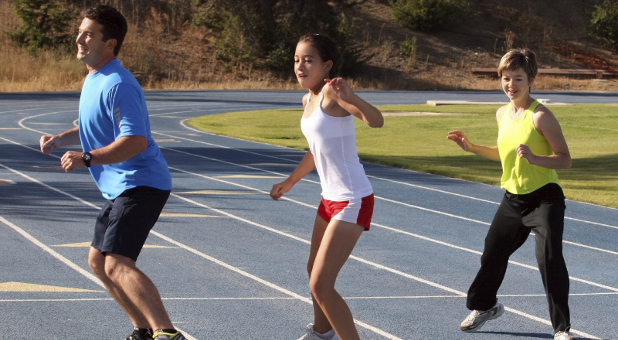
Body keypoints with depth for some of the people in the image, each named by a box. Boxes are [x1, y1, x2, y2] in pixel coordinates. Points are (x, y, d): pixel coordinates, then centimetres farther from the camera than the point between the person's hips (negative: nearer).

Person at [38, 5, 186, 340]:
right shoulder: (93, 80, 14)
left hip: (139, 186, -11)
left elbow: (136, 140, -28)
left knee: (116, 264, -23)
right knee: (98, 260, 19)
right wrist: (59, 139, 15)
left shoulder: (117, 85, -19)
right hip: (119, 187, 11)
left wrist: (87, 159, -33)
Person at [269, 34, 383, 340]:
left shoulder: (331, 94, -20)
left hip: (352, 202, -10)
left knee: (320, 285, -13)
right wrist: (289, 182, 33)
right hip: (330, 199, 10)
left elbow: (376, 121, -38)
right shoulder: (308, 100, 7)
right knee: (314, 271, 28)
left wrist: (350, 97, -55)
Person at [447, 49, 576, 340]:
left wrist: (534, 158, -35)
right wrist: (471, 147, 9)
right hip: (512, 198, 8)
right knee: (493, 253, 19)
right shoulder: (503, 114, 5)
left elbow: (565, 159, -19)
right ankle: (484, 305, 46)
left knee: (550, 258, -19)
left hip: (544, 198, -7)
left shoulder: (541, 116, -18)